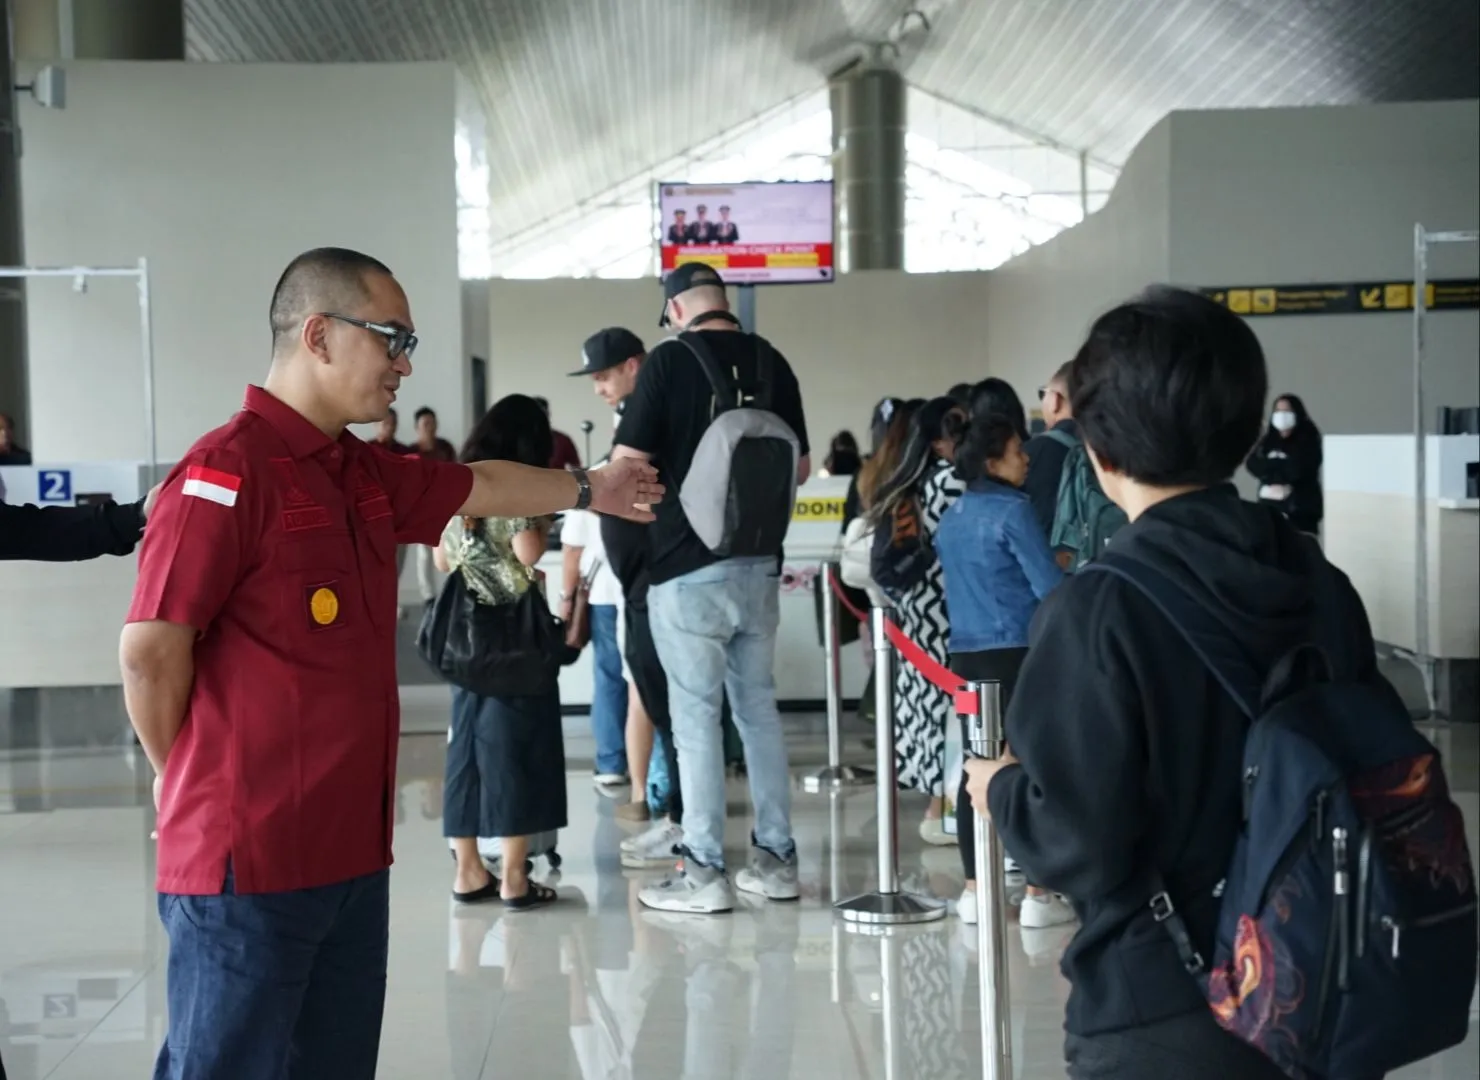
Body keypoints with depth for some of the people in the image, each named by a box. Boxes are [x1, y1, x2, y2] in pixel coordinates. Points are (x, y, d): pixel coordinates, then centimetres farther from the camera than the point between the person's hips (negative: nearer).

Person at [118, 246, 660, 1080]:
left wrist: (589, 490, 44)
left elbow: (480, 485, 30)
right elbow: (151, 652, -16)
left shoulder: (366, 474, 12)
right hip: (250, 854, -9)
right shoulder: (228, 470, -15)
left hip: (352, 850, 9)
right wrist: (200, 789, -4)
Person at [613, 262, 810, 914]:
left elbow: (627, 465, -11)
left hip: (689, 566, -5)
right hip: (760, 563, 5)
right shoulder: (771, 362, 5)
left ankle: (705, 872, 3)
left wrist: (664, 483, 10)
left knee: (697, 715, 0)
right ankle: (776, 859, 18)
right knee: (759, 708, 13)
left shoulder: (669, 360, -9)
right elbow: (800, 468, 12)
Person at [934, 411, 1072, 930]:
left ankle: (973, 890, 14)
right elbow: (1048, 586, -12)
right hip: (1016, 652, -7)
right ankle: (1038, 896, 1)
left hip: (966, 654, 7)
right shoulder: (1012, 510, -12)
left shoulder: (951, 516, 11)